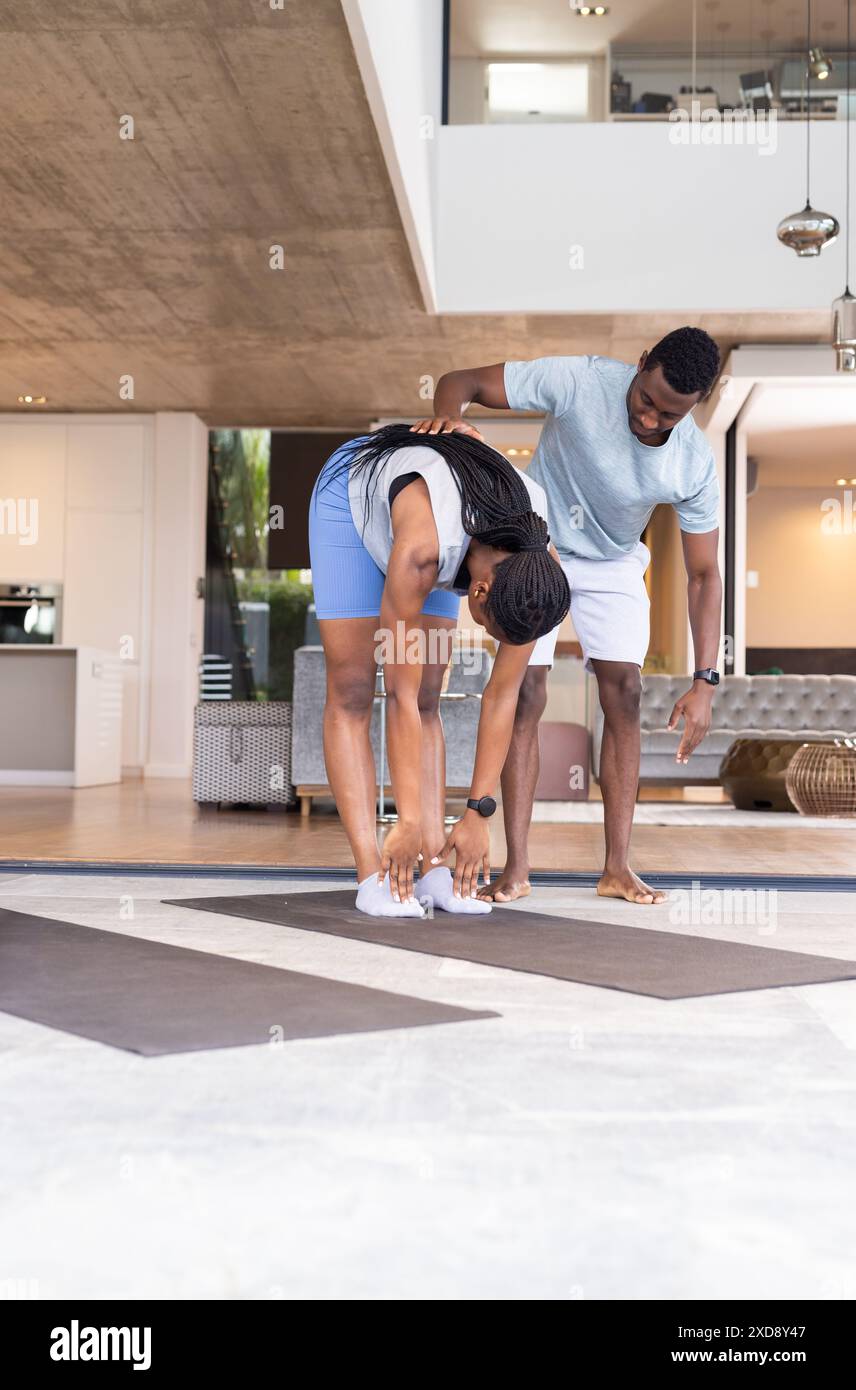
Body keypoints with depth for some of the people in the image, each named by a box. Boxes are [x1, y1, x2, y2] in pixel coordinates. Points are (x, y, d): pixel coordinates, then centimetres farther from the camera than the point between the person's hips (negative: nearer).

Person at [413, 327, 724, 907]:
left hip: (612, 563, 2)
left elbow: (704, 575, -17)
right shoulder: (578, 381, -31)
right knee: (526, 693, -10)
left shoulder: (695, 465, -24)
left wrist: (704, 683, -24)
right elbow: (461, 382, -24)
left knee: (624, 694, -9)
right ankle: (516, 866, -7)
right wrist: (450, 416, -49)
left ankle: (618, 867, -3)